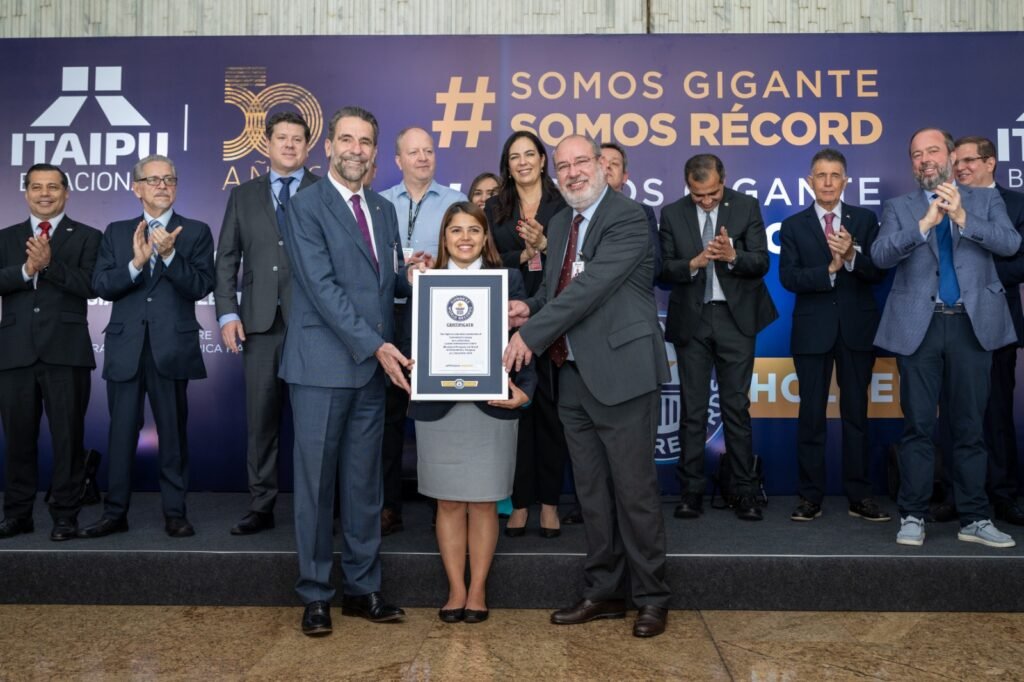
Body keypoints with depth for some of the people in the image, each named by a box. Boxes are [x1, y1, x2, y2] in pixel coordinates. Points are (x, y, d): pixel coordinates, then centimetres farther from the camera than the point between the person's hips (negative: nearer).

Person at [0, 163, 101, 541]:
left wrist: (50, 264, -19)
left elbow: (90, 286, -9)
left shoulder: (86, 237, 6)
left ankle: (65, 514, 10)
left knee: (68, 436, 1)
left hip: (66, 351, -3)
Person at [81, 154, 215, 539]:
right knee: (121, 432, 6)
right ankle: (115, 513, 17)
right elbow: (102, 286, 0)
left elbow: (201, 287, -7)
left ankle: (175, 513, 15)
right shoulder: (116, 233, 12)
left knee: (173, 432, 5)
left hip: (172, 347, -2)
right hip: (125, 347, 2)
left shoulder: (195, 232, 5)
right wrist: (136, 263, -15)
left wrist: (169, 255, -20)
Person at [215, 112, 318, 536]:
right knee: (261, 418, 5)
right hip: (261, 323, 3)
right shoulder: (244, 196, 16)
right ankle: (261, 506, 15)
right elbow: (227, 259, 12)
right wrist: (227, 313, 1)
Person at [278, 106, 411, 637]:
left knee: (365, 482, 11)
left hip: (374, 366, 6)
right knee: (316, 482, 3)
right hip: (323, 365, -5)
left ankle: (362, 587, 22)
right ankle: (315, 594, 17)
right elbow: (322, 286, -14)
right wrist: (375, 345, -19)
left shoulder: (385, 210, 15)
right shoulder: (305, 206, -4)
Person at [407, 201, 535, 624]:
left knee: (483, 504, 6)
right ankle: (456, 590, 19)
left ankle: (477, 590, 18)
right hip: (438, 408, 1)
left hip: (492, 406, -1)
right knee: (448, 503, 7)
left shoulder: (508, 280, 5)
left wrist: (524, 389, -12)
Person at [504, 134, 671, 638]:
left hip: (621, 374, -8)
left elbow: (591, 286, -21)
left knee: (634, 491, 2)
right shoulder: (560, 223, 15)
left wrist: (532, 333, -22)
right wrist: (531, 308, -1)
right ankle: (604, 591, 28)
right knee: (591, 493, 15)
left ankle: (652, 597, 19)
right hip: (574, 376, 8)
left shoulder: (628, 218, -11)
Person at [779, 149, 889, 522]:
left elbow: (878, 273, -3)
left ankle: (859, 496, 16)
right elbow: (788, 277, -8)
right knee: (811, 415, 4)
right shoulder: (793, 225, 3)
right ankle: (811, 496, 12)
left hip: (857, 328, 1)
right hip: (812, 330, -1)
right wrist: (829, 269, -20)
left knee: (856, 413, 7)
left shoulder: (865, 219, 5)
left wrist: (853, 255, -21)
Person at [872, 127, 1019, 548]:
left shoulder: (986, 200, 11)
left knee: (970, 426, 6)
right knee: (917, 426, 1)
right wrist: (925, 223, -18)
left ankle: (974, 519, 15)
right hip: (919, 326, -1)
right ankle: (913, 516, 9)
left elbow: (1010, 244, -5)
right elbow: (880, 255, -7)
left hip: (972, 324, 1)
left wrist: (962, 217, -16)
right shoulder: (899, 208, 9)